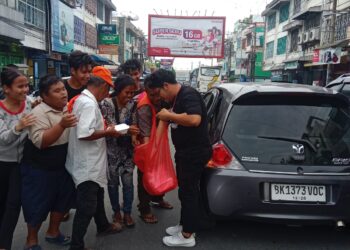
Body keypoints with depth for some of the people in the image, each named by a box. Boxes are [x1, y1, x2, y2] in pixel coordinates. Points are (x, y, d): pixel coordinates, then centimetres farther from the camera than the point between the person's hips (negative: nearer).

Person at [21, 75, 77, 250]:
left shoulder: (69, 108, 1)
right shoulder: (39, 112, -21)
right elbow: (40, 141, -31)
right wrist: (61, 125, -40)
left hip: (63, 165, 7)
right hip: (40, 169, -7)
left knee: (62, 200, 18)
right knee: (38, 205, 5)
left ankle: (53, 232, 40)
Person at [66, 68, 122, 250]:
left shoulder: (82, 99, 7)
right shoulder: (89, 103, -24)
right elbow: (83, 134, -32)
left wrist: (104, 128, 10)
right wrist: (107, 132, -19)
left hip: (90, 163, 11)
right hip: (87, 165, -11)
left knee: (97, 197, 27)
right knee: (87, 207, 1)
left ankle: (103, 226, 47)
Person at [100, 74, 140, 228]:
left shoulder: (132, 105, -1)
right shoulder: (106, 103, -13)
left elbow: (133, 126, 1)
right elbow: (109, 128, -17)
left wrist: (134, 138, -18)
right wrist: (127, 130, -32)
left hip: (127, 149, 3)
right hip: (111, 149, -2)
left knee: (128, 182, 3)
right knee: (113, 182, 10)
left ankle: (127, 213, 20)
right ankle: (116, 212, 28)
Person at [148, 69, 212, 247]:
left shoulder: (188, 95, -19)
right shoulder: (176, 98, 11)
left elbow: (195, 119, -34)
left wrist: (169, 115, -24)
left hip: (195, 153, -10)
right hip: (185, 152, 10)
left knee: (188, 192, -1)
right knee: (186, 190, 19)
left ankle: (187, 236, 12)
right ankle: (186, 225, 34)